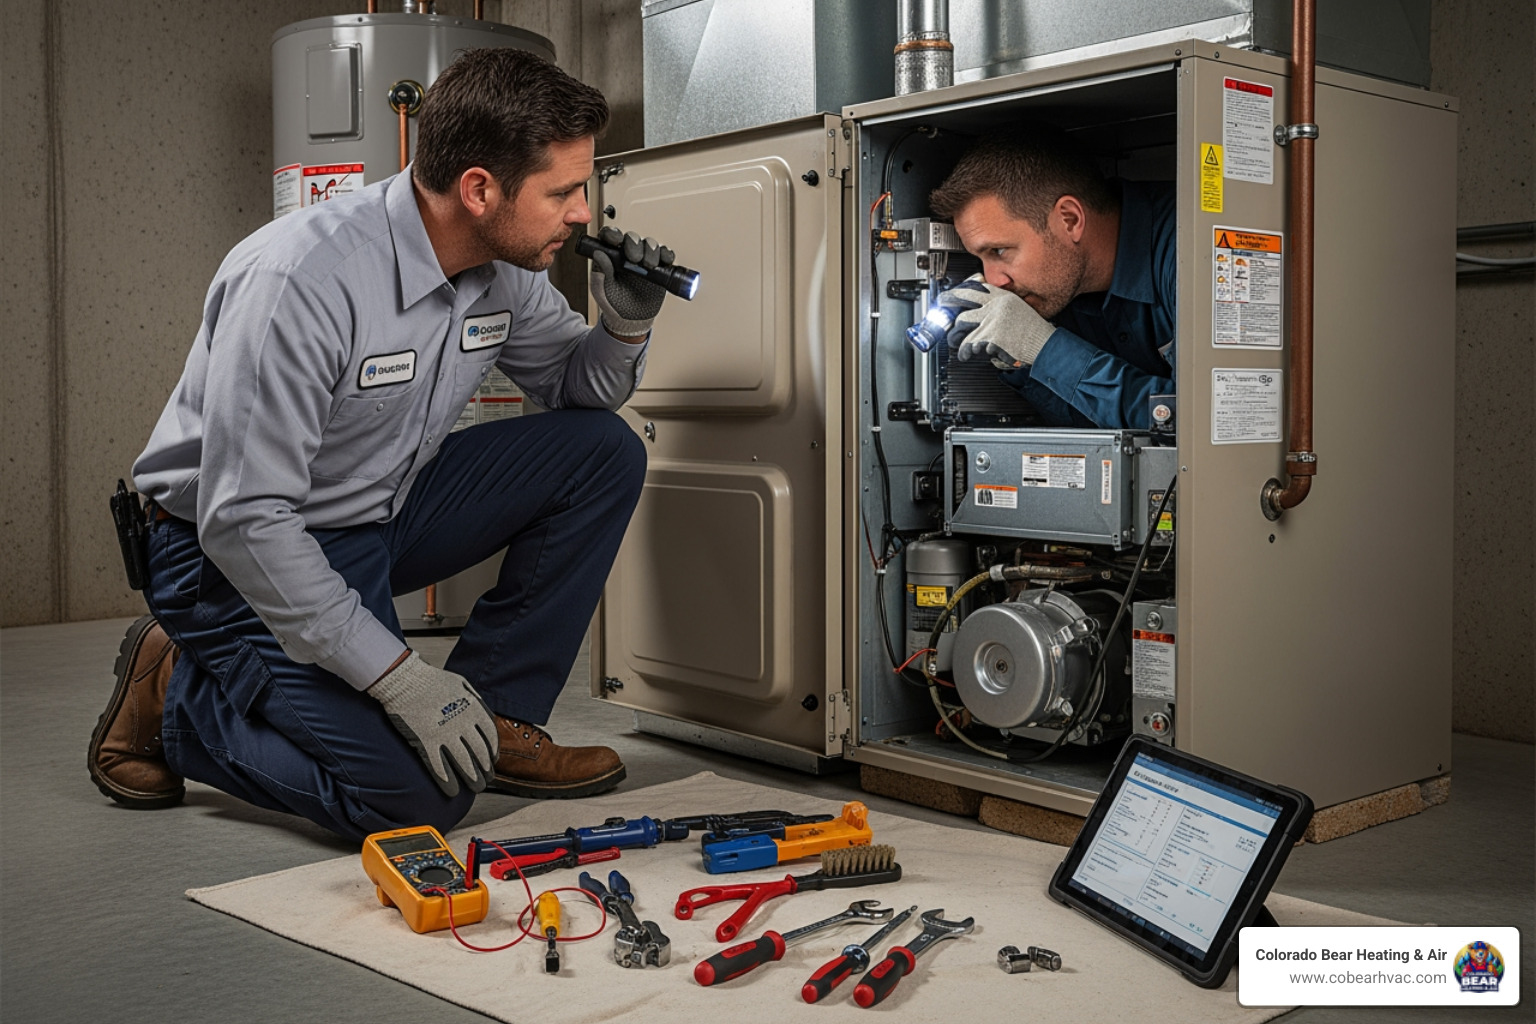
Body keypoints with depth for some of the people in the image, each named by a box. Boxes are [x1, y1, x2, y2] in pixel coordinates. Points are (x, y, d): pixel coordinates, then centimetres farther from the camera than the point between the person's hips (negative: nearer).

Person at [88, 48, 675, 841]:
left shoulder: (503, 266, -7)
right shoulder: (302, 278, -31)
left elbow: (575, 388, 11)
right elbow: (243, 519, -30)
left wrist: (625, 326, -13)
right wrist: (401, 678, -29)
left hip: (379, 515, 8)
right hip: (237, 550, -7)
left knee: (602, 451, -7)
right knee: (416, 792, -22)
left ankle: (492, 716, 1)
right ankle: (177, 691, 3)